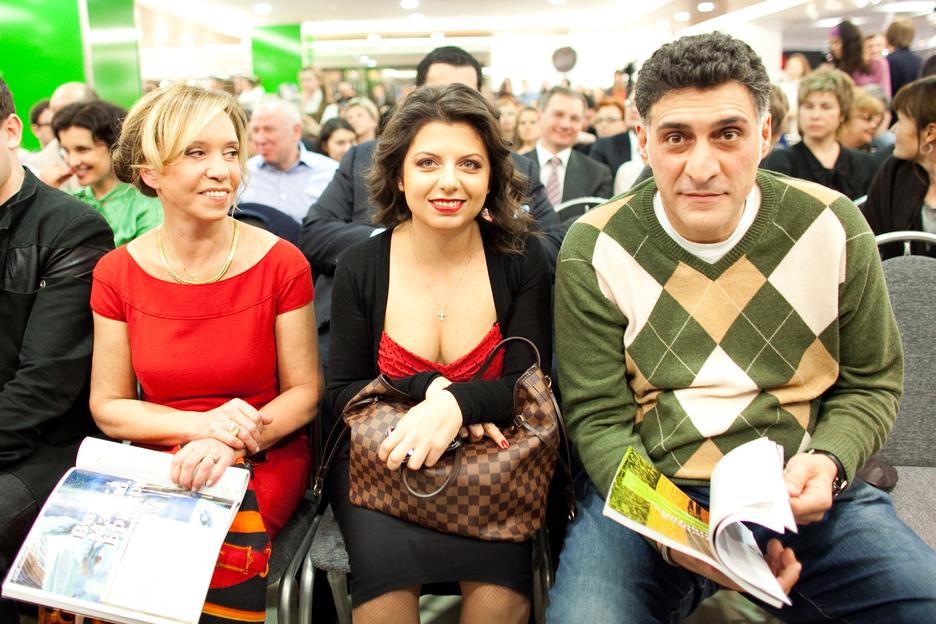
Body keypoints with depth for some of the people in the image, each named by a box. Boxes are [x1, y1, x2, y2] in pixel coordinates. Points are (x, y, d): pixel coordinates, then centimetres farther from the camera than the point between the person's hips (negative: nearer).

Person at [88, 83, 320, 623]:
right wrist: (200, 424, -17)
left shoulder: (281, 264, -7)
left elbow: (304, 391, -3)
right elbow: (107, 407, 2)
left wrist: (231, 444, -21)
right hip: (153, 459, 2)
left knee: (221, 547, -31)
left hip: (264, 457, -2)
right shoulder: (117, 274, 0)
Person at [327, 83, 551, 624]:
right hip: (383, 460, 0)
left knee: (500, 573, -27)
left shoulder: (521, 260, -4)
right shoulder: (360, 268, -3)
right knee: (387, 557, -30)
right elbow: (343, 392, 0)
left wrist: (458, 402, -28)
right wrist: (426, 389, -18)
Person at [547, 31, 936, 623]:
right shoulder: (595, 248, -6)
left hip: (805, 499, 2)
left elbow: (871, 384, 11)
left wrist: (828, 461, -10)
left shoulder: (833, 227, 0)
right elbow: (598, 418, -5)